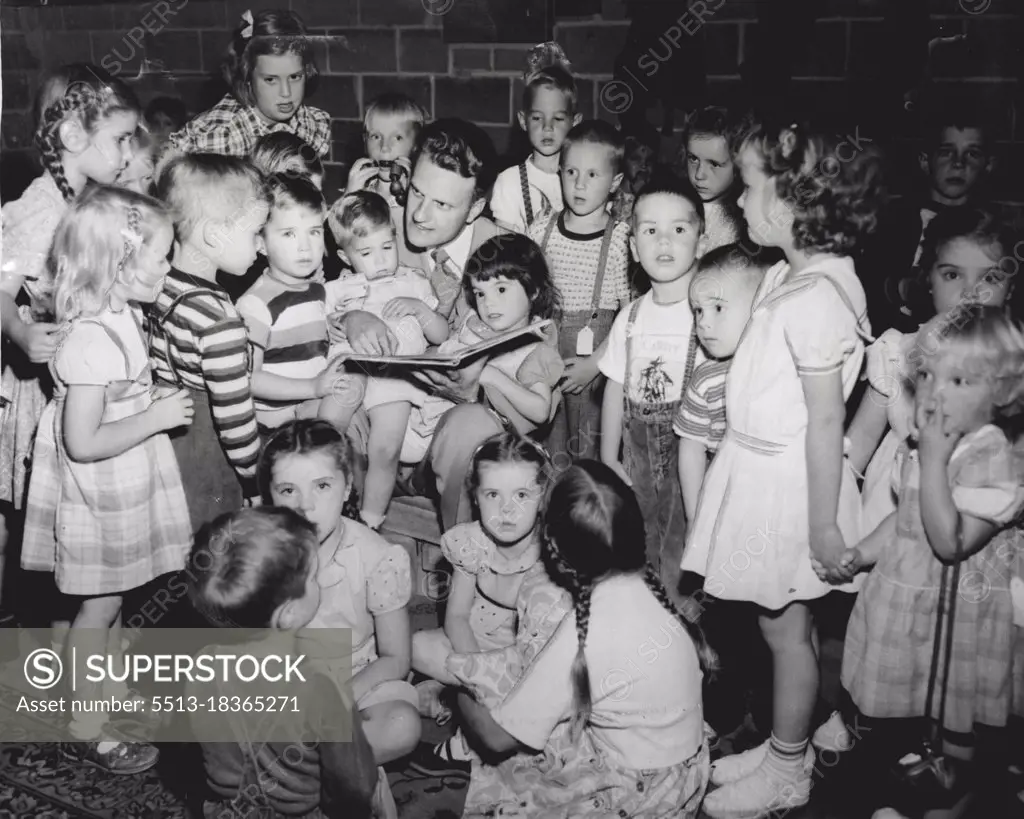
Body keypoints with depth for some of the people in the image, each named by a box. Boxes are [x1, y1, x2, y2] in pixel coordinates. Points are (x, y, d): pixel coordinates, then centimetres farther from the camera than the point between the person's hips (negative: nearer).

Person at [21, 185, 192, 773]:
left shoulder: (120, 316, 0)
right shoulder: (93, 339, -29)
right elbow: (83, 442, -30)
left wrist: (161, 399, 4)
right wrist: (157, 417, -25)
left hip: (125, 487, 9)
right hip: (101, 494, -9)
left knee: (114, 594, 24)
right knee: (101, 603, 6)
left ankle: (113, 689, 44)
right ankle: (84, 730, 23)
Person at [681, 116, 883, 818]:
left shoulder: (815, 295, -23)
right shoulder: (793, 276, 5)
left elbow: (825, 419, -21)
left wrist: (823, 524, -17)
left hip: (785, 483, -8)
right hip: (760, 468, 9)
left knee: (785, 626, 7)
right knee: (783, 622, 19)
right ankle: (782, 750, 35)